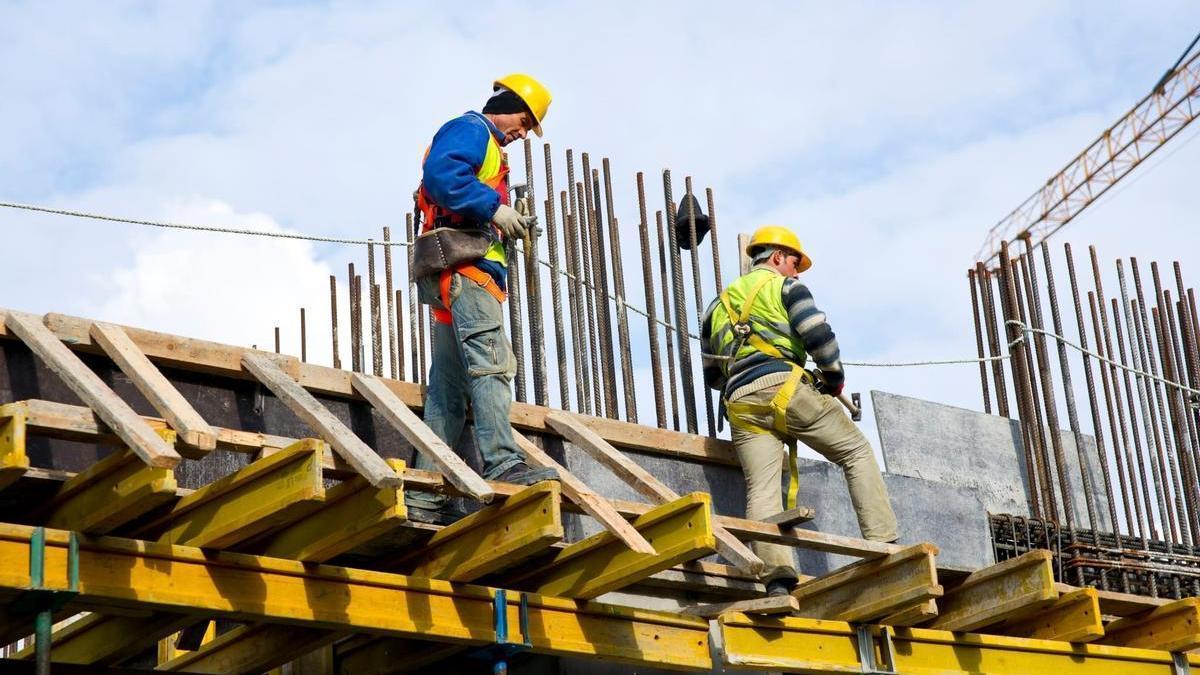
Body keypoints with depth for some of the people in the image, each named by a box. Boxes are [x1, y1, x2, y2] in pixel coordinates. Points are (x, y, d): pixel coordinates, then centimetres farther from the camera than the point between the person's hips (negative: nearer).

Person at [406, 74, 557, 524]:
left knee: (448, 390, 4)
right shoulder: (470, 130, 1)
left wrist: (505, 225, 12)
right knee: (491, 364, -21)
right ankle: (503, 464, -32)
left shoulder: (484, 144, 32)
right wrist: (494, 208, -17)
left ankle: (426, 494, 1)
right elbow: (441, 174, -18)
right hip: (465, 268, -10)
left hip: (457, 280, 10)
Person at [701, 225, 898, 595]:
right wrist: (835, 377, 10)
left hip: (740, 405, 5)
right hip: (784, 387, -4)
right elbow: (818, 334, -4)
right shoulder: (785, 286, 12)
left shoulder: (719, 304, 30)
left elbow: (711, 375, 30)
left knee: (761, 491, -7)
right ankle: (883, 545, -3)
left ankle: (777, 577, -26)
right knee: (857, 452, 8)